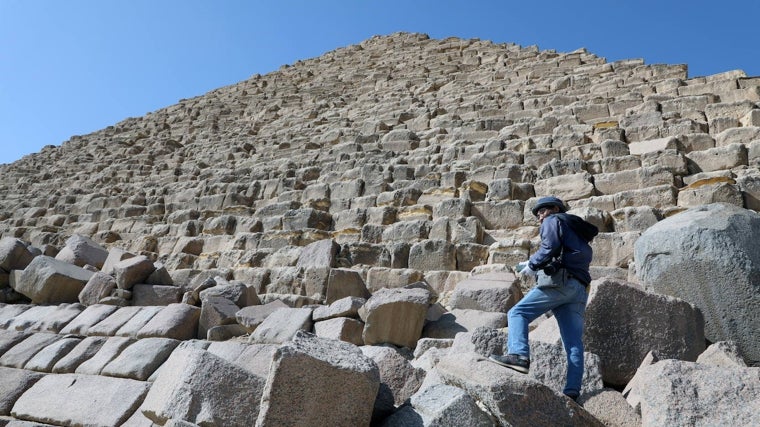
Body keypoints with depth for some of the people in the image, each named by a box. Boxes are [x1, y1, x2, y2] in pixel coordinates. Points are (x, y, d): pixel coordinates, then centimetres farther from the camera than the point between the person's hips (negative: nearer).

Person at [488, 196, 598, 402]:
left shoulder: (554, 221, 10)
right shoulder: (578, 232, 36)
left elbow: (550, 247, -10)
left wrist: (532, 264, 1)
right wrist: (533, 266, 17)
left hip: (560, 282, -8)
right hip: (580, 288, 9)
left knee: (518, 312, -8)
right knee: (574, 342, 1)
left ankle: (518, 355, -26)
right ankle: (572, 391, -4)